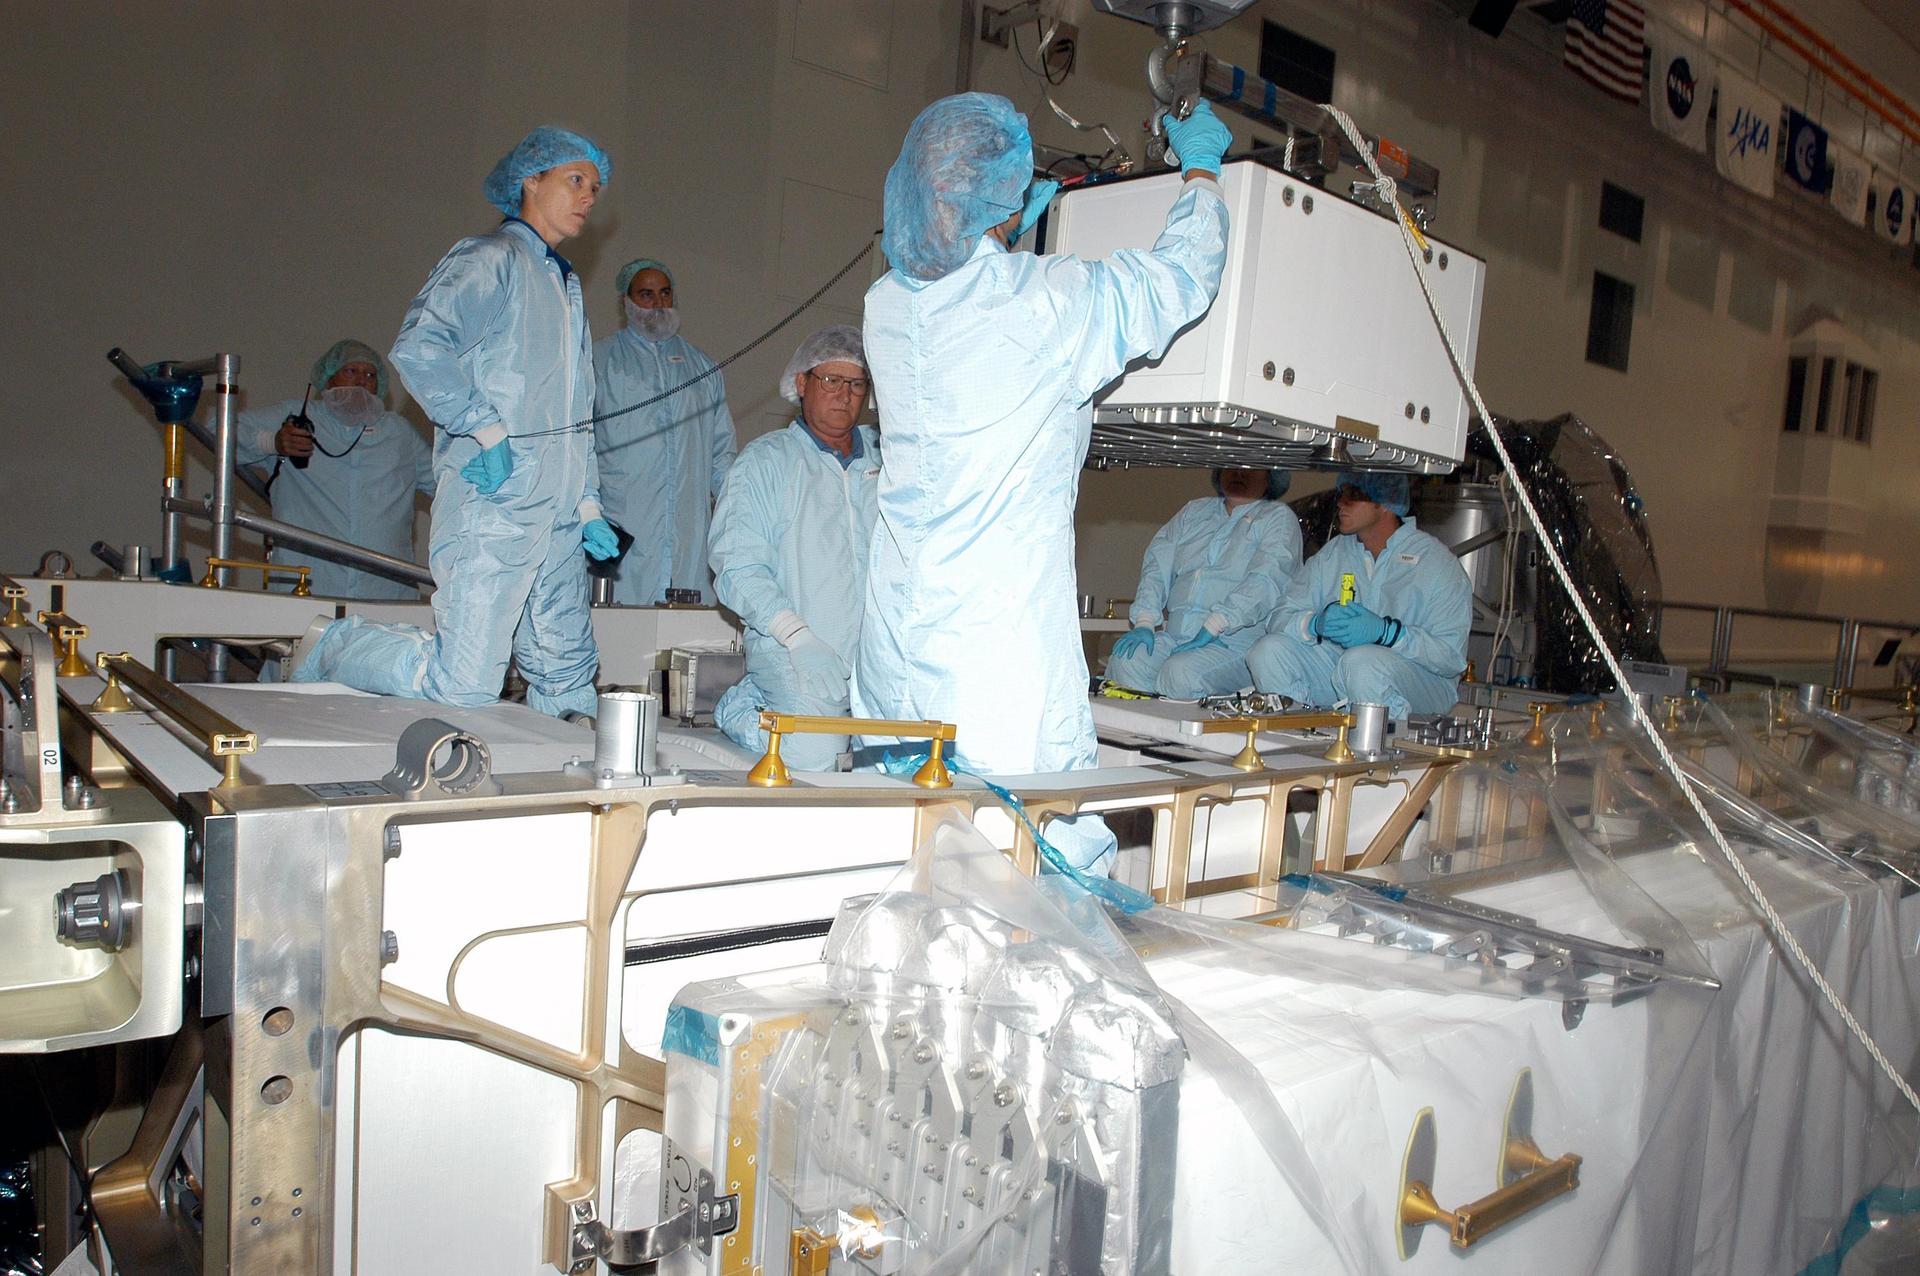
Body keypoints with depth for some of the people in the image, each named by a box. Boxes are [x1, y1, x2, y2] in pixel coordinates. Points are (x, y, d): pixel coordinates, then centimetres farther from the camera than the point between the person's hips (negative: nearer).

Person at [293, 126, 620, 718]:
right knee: (465, 687, -8)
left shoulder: (567, 283, 26)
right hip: (494, 501, -8)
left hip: (558, 514, 8)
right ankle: (334, 647, 13)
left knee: (567, 685, 6)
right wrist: (486, 430, -20)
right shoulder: (489, 259, -1)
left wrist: (588, 506, 18)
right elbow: (417, 347, -18)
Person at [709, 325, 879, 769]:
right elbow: (737, 566, -3)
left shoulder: (885, 458, 19)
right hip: (789, 651, -4)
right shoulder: (765, 459, 8)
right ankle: (742, 707, 5)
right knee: (814, 753, -27)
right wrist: (799, 638, -17)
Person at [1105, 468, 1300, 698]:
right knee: (1125, 663, -23)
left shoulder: (1278, 518, 7)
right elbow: (1158, 566, 14)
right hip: (1173, 635, 5)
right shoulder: (1194, 511, 24)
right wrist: (1144, 624, -3)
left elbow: (1264, 584, -10)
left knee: (1181, 674, -33)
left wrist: (1211, 629, -20)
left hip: (1232, 644, -5)